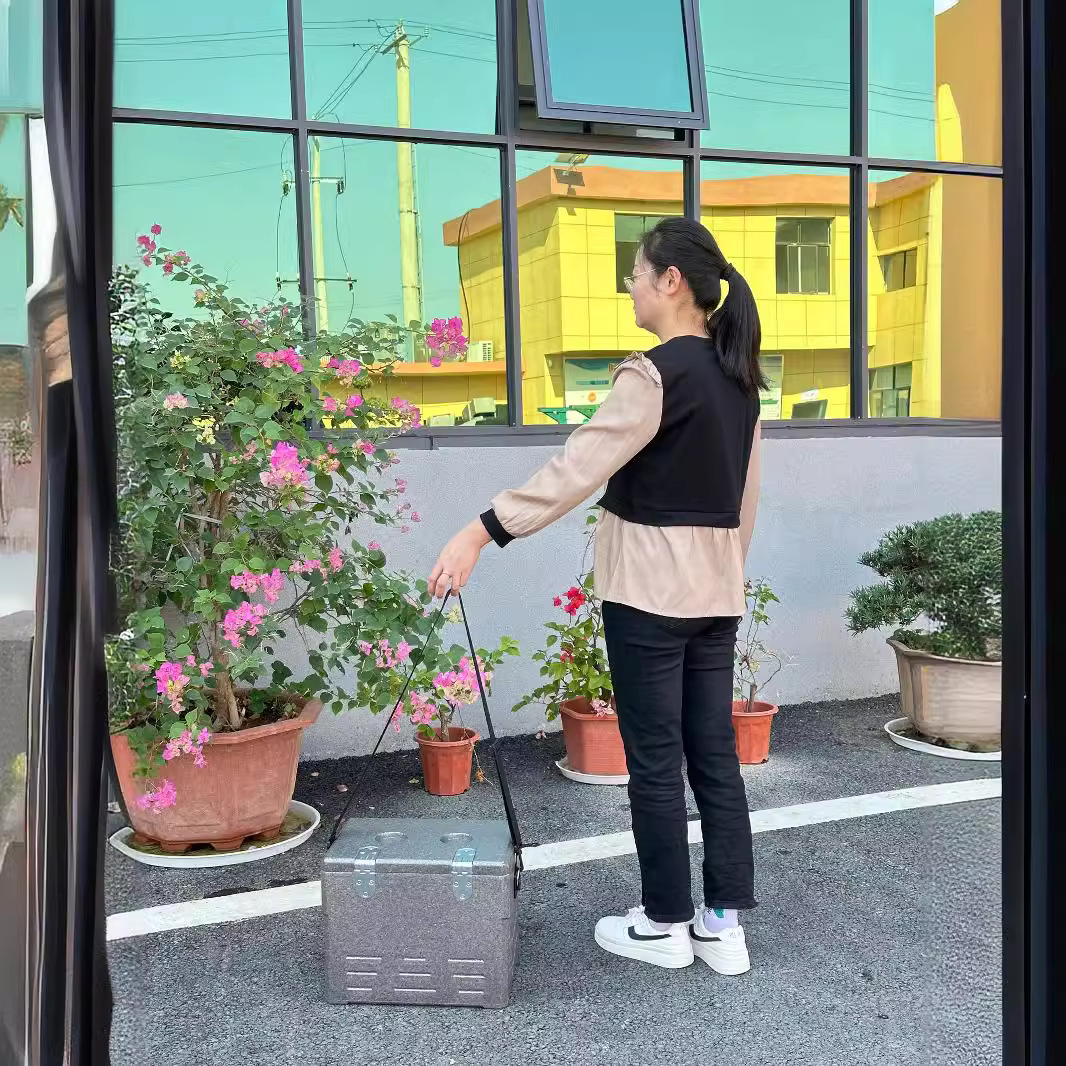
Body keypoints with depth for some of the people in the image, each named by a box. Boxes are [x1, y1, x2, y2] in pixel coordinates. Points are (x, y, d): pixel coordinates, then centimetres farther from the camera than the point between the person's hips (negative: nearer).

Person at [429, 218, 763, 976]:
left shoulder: (656, 373, -16)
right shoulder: (737, 373, 9)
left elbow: (577, 468, -25)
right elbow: (745, 493, 14)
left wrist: (481, 532, -26)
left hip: (650, 588, -8)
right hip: (715, 590, 8)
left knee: (655, 759, 4)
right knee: (715, 752, 12)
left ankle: (665, 925, 18)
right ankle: (724, 922, 20)